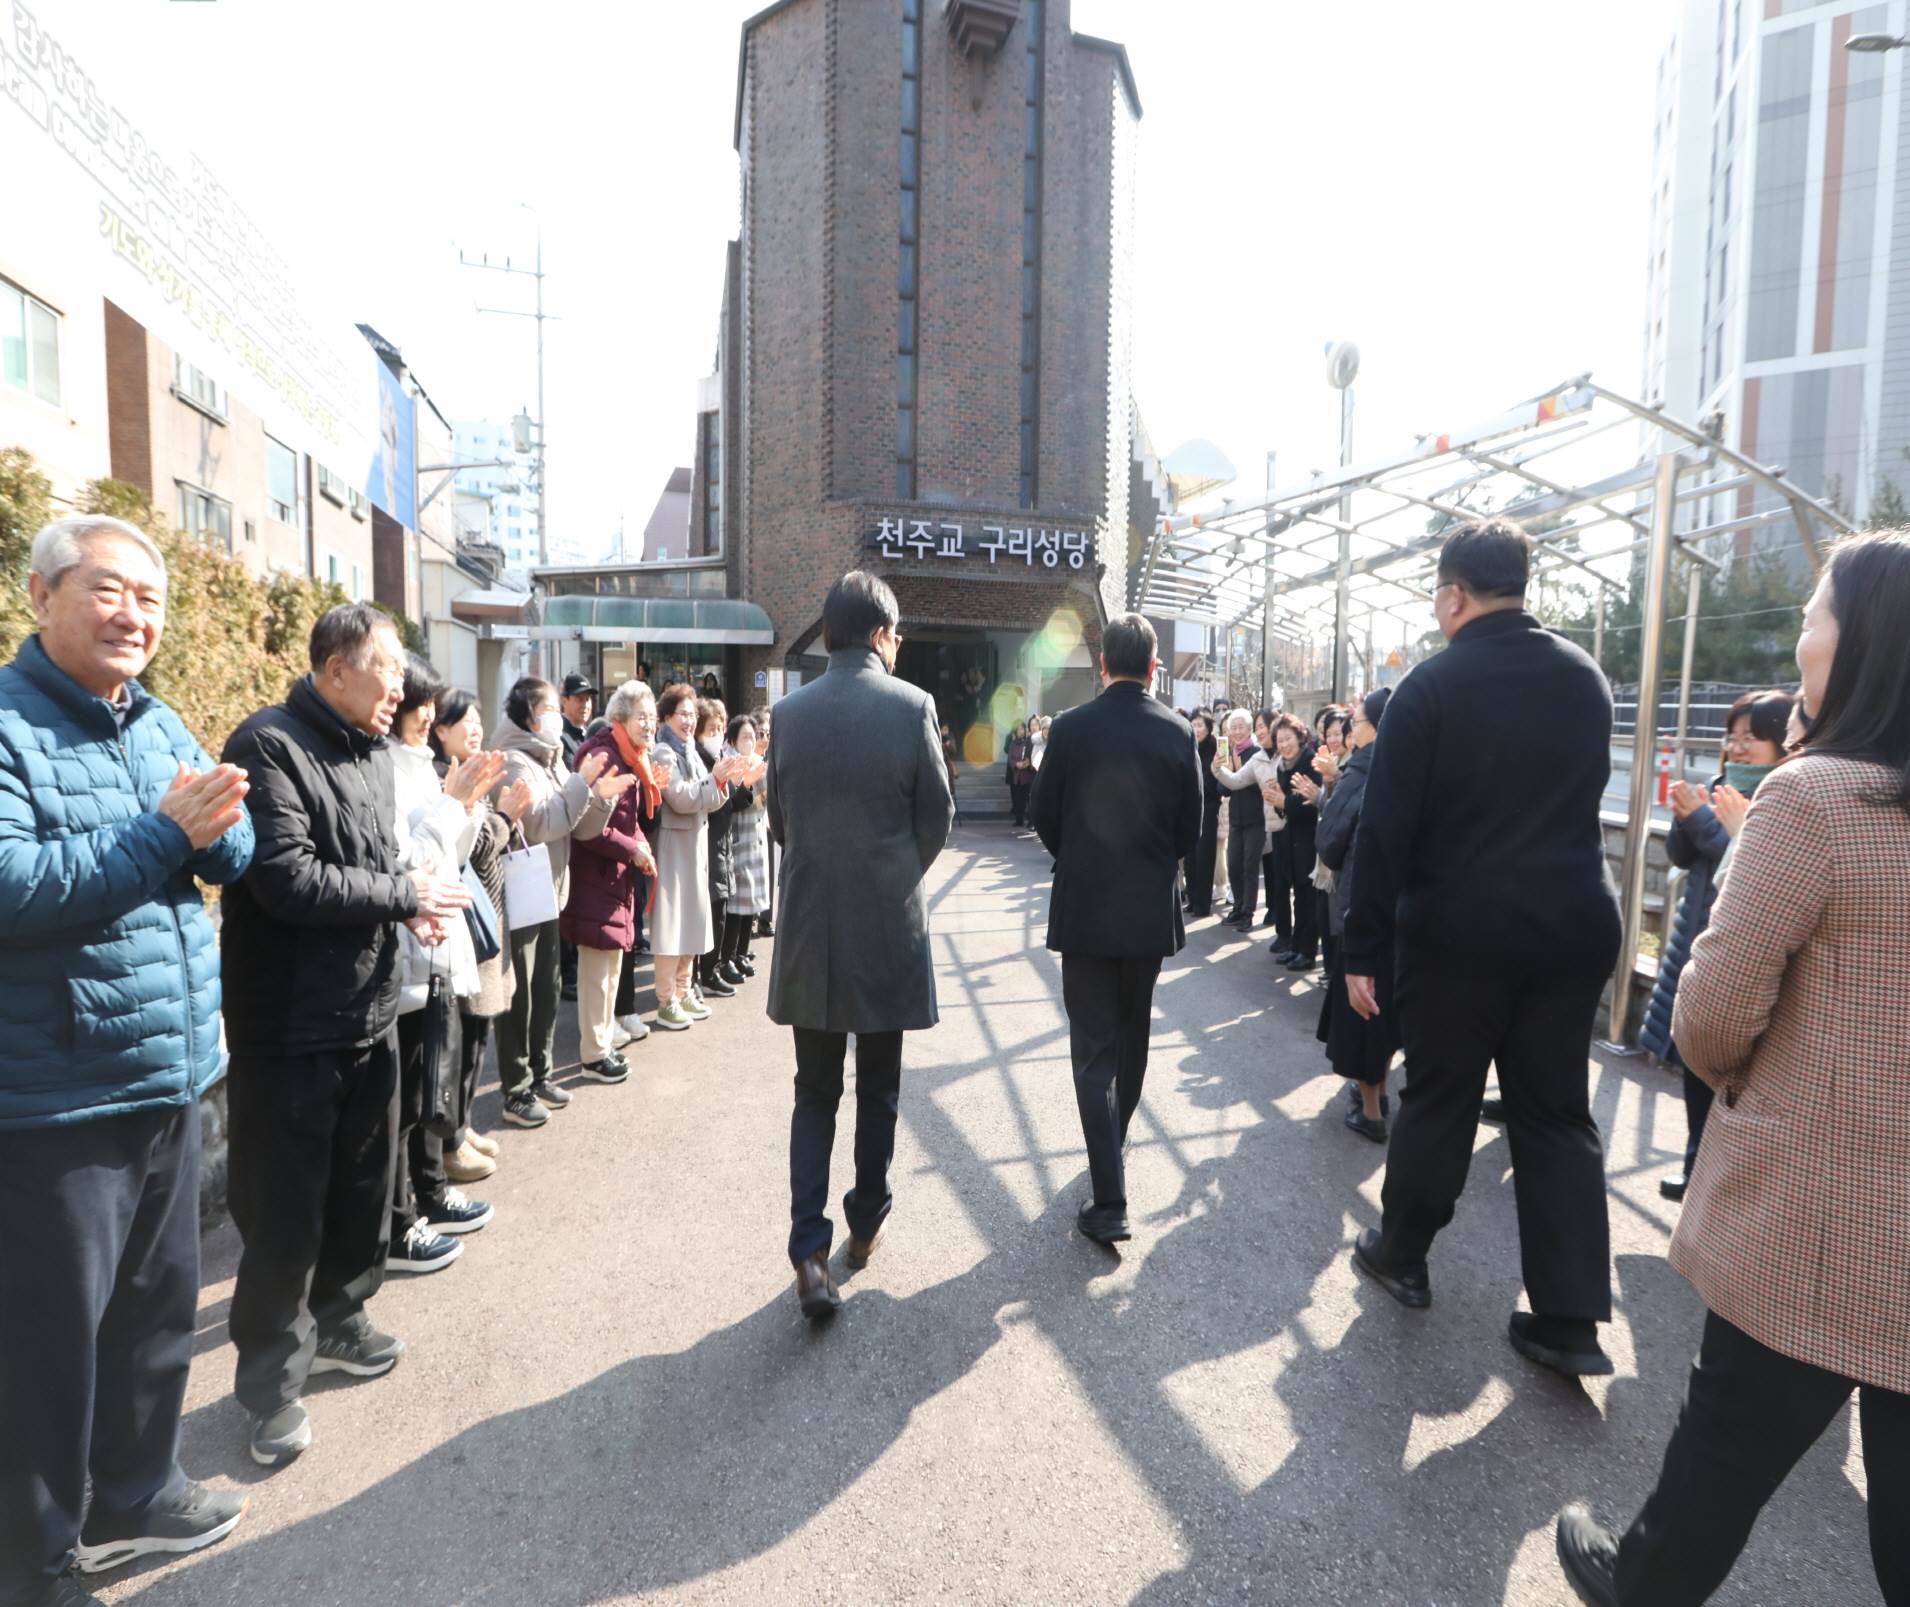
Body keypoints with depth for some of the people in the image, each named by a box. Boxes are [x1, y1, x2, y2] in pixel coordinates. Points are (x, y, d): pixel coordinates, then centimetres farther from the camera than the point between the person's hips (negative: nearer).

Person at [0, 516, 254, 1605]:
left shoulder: (161, 726, 9)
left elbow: (239, 855, 5)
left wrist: (212, 820, -15)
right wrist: (163, 832, -24)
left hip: (174, 1078, 7)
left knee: (160, 1309, 21)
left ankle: (136, 1496, 42)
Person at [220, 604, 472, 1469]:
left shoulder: (373, 750, 11)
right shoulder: (270, 745, -16)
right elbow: (286, 879, -26)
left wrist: (411, 899, -3)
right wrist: (405, 895, -15)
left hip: (371, 1010, 8)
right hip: (290, 1023, -8)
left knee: (363, 1184, 19)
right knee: (286, 1205, 5)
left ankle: (335, 1320, 40)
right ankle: (272, 1379, 23)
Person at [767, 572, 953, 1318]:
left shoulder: (789, 711, -1)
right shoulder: (911, 705, -8)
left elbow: (778, 818, 6)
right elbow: (937, 815, -3)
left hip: (809, 924, 2)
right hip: (888, 923, -2)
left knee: (815, 1090, 11)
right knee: (878, 1087, 16)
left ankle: (810, 1252, 3)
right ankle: (865, 1224, 30)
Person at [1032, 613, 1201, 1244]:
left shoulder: (1071, 728, -9)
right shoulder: (1178, 733, -5)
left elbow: (1045, 817, -2)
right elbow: (1190, 831, 1)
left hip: (1084, 909, -2)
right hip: (1151, 910, 2)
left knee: (1094, 1049, 2)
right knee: (1131, 1038, 21)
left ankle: (1110, 1202, -3)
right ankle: (1113, 1143, 41)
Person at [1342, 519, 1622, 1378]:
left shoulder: (1431, 686, -11)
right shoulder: (1587, 678, 5)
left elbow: (1384, 827, -15)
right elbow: (1582, 796, 16)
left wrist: (1361, 946, -11)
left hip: (1460, 930, -4)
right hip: (1574, 925, 4)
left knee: (1438, 1102, 11)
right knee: (1558, 1113, 11)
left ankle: (1400, 1253, 29)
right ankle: (1571, 1318, 13)